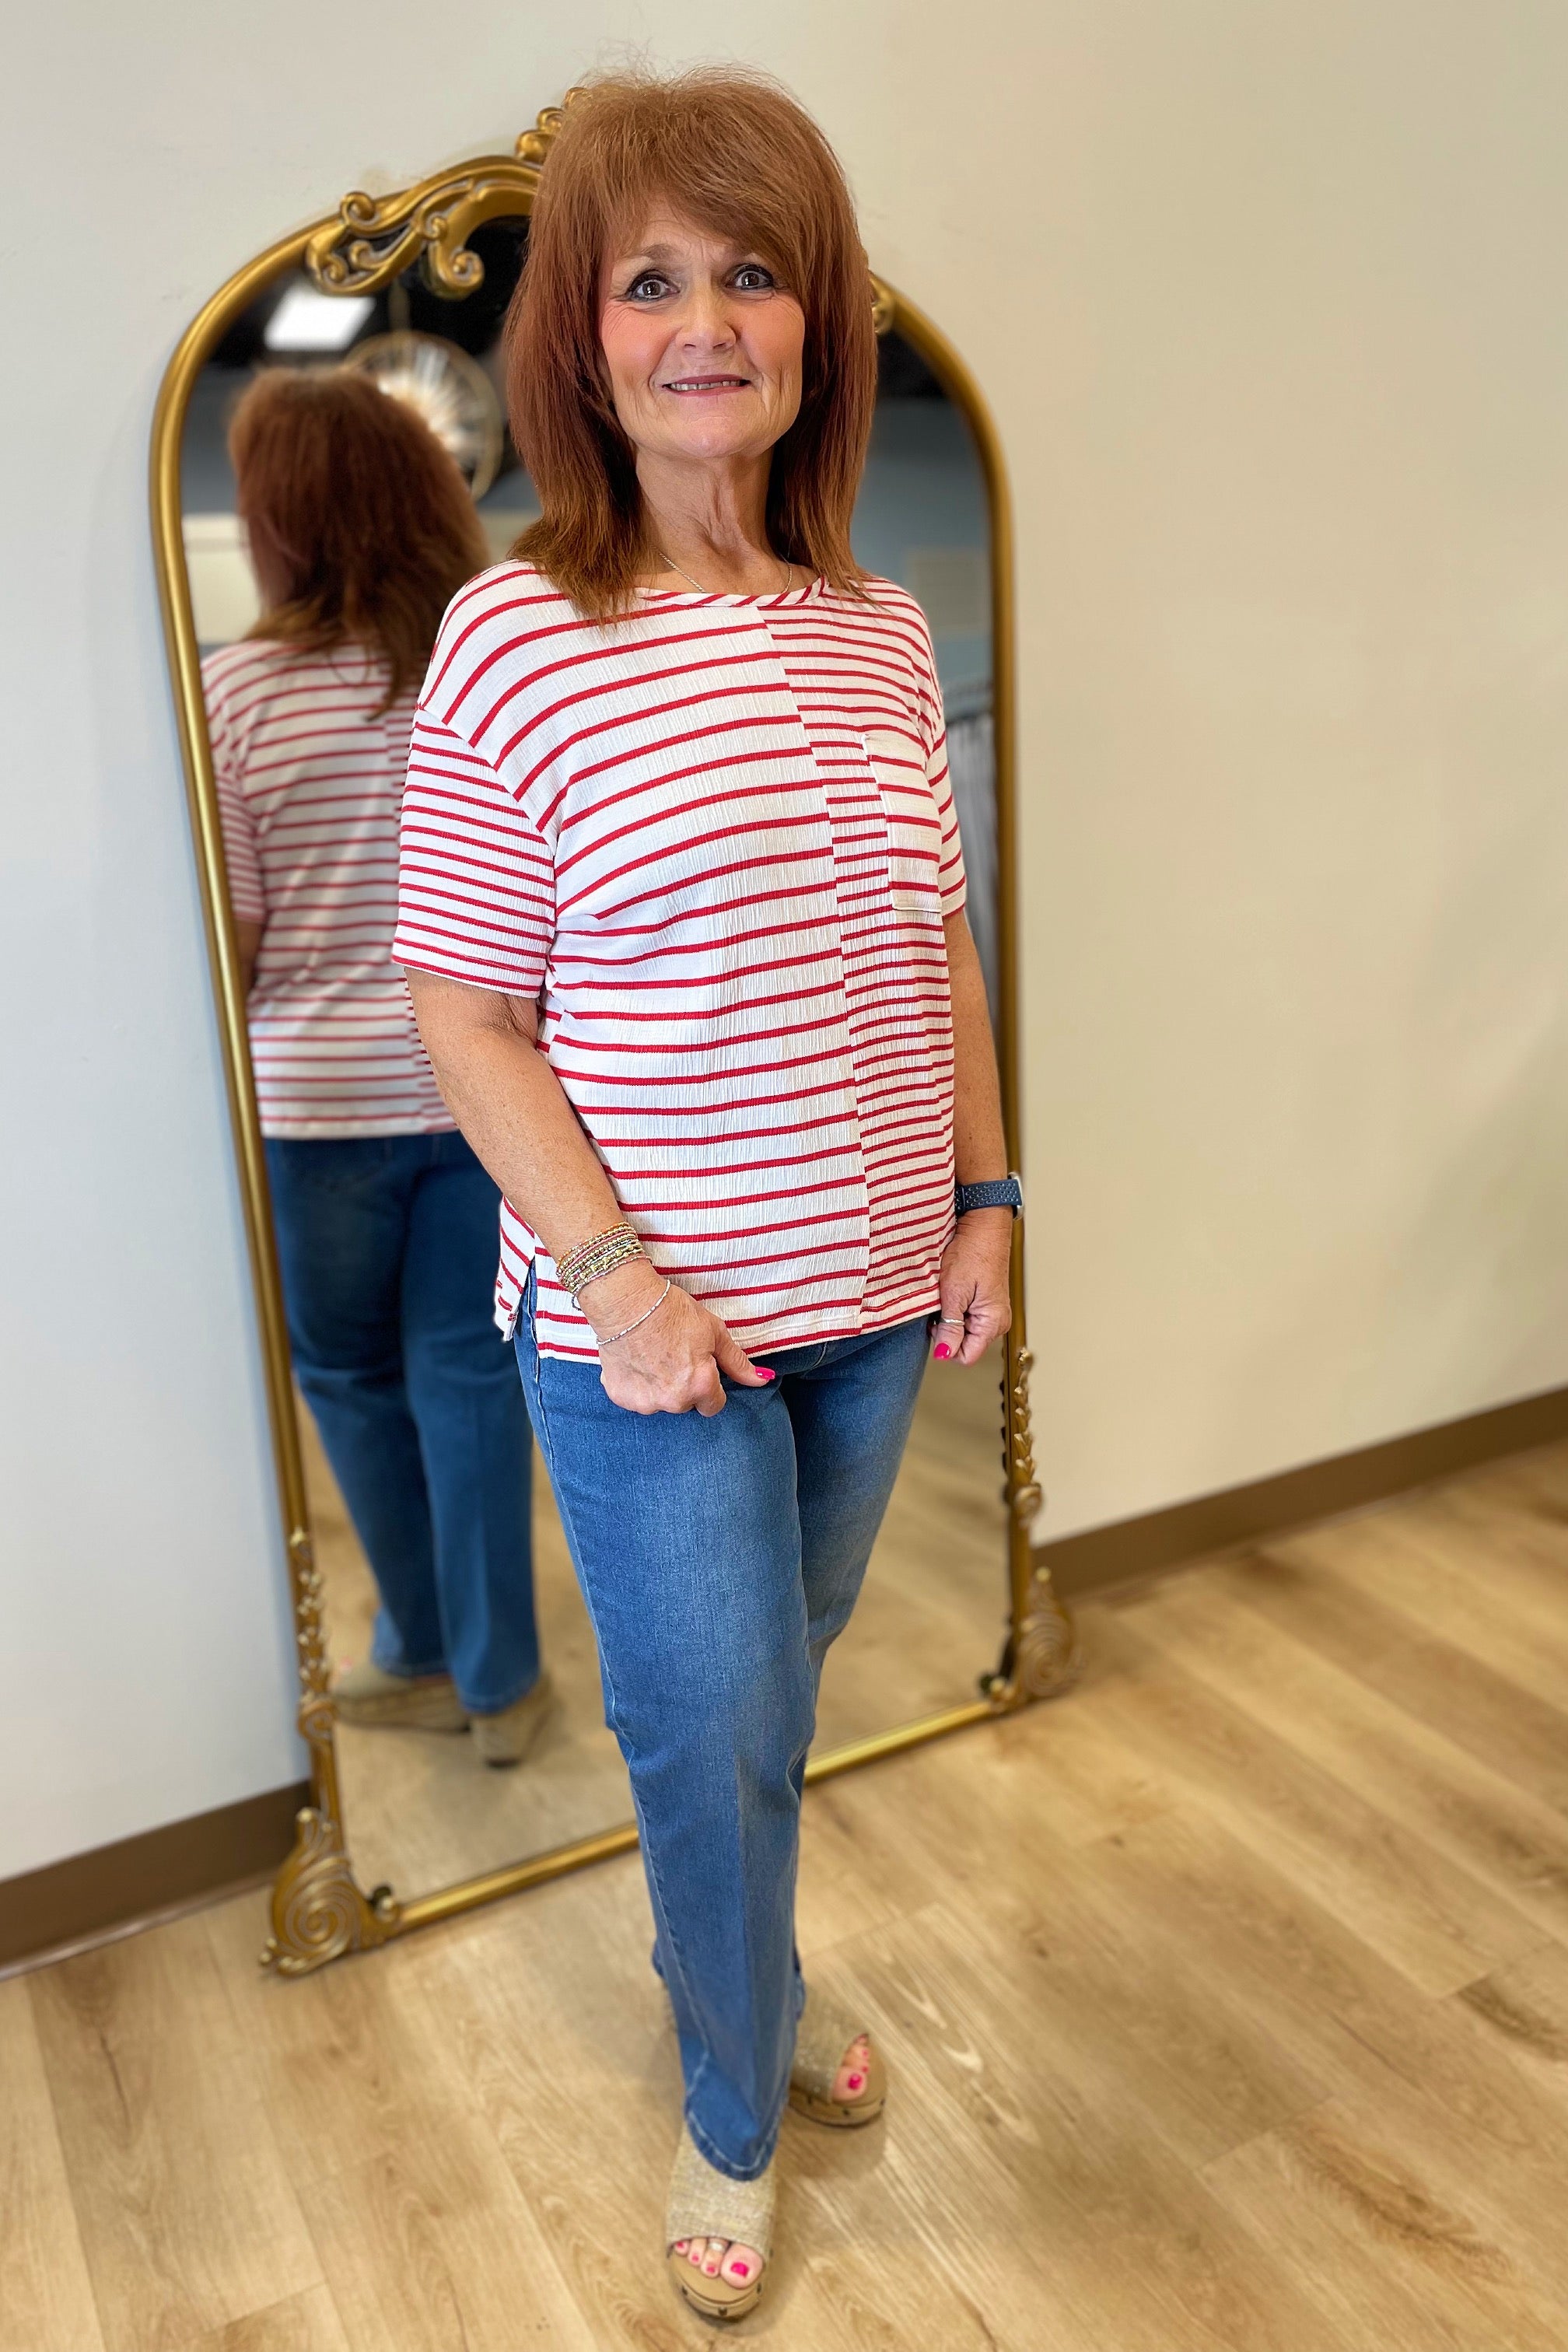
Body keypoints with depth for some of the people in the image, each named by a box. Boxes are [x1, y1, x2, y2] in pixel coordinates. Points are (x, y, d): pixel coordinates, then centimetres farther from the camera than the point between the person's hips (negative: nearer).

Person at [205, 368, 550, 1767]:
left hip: (322, 1097, -2)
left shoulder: (240, 689, -9)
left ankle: (428, 1657, 31)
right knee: (469, 1375, 12)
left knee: (356, 1377, 16)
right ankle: (499, 1679, 24)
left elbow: (228, 931, -8)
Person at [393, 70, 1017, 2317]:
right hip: (650, 1326, -4)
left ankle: (748, 1967, 52)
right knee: (709, 1725, 10)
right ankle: (736, 2109, 39)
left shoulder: (884, 630, 3)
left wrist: (987, 1196, 4)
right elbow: (465, 1010, -10)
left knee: (781, 1680, 23)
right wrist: (616, 1272, -16)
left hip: (875, 1296, 5)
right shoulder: (518, 641, -12)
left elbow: (939, 944, 9)